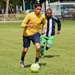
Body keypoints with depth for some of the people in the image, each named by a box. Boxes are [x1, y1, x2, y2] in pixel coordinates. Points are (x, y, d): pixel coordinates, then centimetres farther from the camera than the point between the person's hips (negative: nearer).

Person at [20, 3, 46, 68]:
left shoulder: (42, 16, -7)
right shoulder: (29, 15, -18)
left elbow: (44, 23, 16)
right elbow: (22, 25, -19)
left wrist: (44, 29, -3)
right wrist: (28, 25, -39)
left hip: (35, 34, 2)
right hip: (27, 34, -2)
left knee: (38, 47, -21)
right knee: (25, 50, 6)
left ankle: (36, 62, -4)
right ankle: (22, 61, 38)